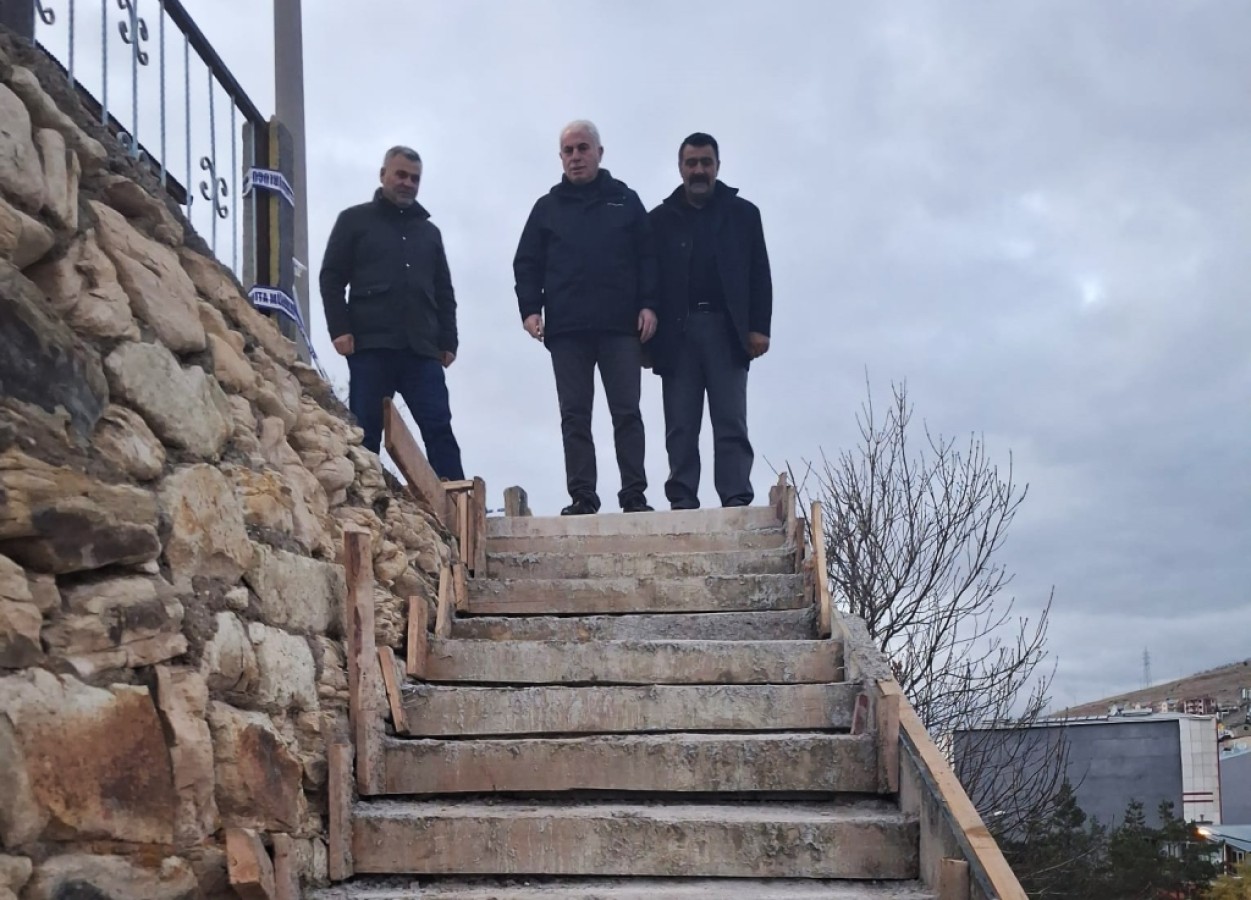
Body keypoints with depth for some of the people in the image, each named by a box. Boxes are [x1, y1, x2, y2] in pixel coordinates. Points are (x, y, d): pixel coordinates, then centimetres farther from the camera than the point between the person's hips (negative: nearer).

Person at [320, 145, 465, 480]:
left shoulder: (429, 231, 22)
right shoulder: (354, 220, 11)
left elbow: (444, 292, 21)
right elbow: (331, 279, 4)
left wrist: (448, 340, 9)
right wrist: (340, 329, -8)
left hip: (421, 349, 3)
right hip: (371, 345, -3)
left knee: (439, 429, -4)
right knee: (366, 433, -2)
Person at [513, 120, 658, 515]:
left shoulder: (625, 201, 11)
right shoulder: (548, 207, 14)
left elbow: (647, 257, 6)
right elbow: (527, 263, 11)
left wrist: (648, 305, -5)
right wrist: (530, 308, -3)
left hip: (620, 327, -1)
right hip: (566, 330, 1)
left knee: (627, 412, -2)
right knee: (574, 416, 2)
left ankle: (634, 494, 1)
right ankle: (582, 496, 4)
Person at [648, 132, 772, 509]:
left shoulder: (743, 214, 12)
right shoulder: (661, 219, 12)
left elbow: (759, 276, 6)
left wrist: (759, 327, -4)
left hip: (726, 330, -1)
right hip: (678, 332, 1)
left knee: (731, 422, -5)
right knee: (681, 426, 0)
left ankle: (736, 500, -8)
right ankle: (683, 502, 0)